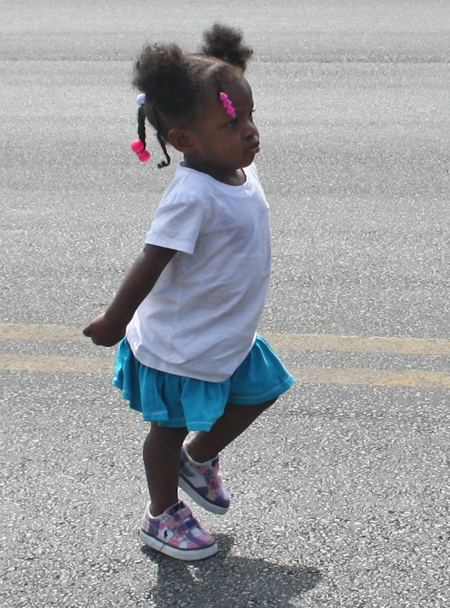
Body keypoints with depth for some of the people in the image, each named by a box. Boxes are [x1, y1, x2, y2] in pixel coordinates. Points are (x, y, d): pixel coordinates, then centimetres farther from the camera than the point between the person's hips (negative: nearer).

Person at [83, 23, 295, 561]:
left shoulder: (240, 172, -4)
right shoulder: (192, 196, -32)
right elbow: (150, 265, -26)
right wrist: (113, 323, -19)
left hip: (229, 336, 8)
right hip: (180, 348, -8)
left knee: (261, 389, 21)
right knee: (170, 428, 11)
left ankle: (198, 458, 42)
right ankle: (162, 517, 34)